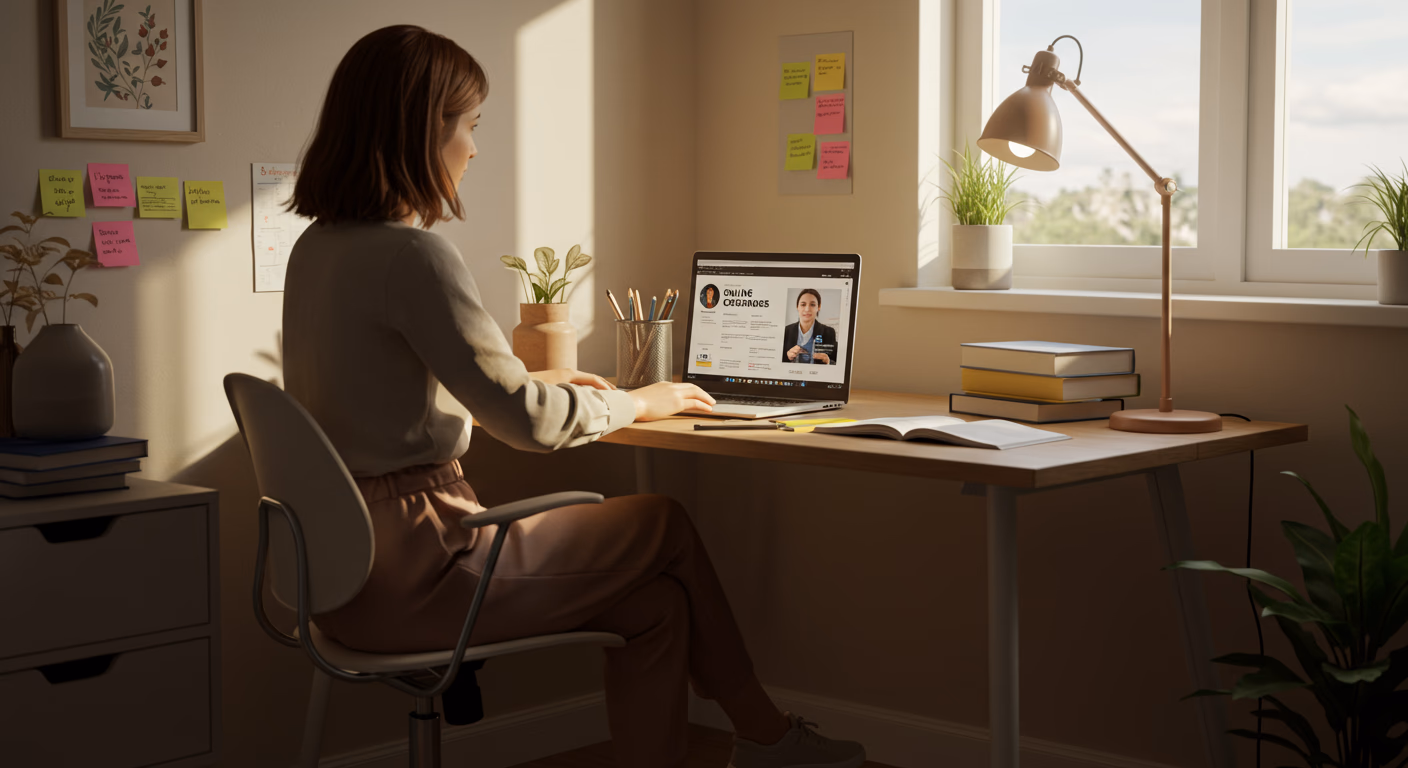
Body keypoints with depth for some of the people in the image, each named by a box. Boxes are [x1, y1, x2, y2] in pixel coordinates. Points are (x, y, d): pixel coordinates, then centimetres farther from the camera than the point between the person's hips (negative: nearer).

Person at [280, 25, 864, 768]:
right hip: (412, 577, -9)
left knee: (652, 602, 11)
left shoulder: (316, 247, 9)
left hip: (341, 565, 9)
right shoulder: (412, 254, -20)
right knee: (665, 525, 9)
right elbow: (527, 421, -16)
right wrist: (633, 402, 2)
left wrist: (529, 381, 23)